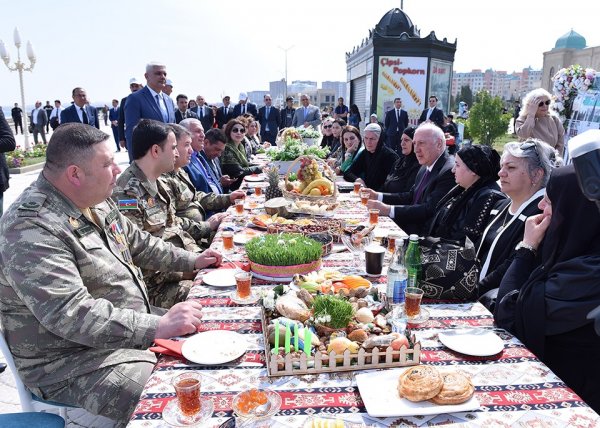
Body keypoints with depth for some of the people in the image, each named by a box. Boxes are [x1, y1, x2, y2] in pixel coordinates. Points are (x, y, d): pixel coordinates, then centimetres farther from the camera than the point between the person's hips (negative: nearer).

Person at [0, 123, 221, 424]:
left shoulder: (95, 200, 3)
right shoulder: (32, 228, -25)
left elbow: (135, 242, 19)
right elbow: (69, 315, -33)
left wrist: (191, 261, 13)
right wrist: (158, 326, -37)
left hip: (136, 328, 9)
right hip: (74, 364, -9)